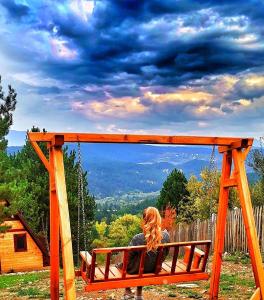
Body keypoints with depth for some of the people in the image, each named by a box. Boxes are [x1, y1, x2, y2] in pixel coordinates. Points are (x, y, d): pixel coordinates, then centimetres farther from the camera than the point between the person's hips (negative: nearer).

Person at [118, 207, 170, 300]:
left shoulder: (138, 238, -30)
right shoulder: (166, 236, -20)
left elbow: (128, 258, -16)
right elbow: (165, 254, -1)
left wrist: (121, 265, 5)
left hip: (138, 270, -4)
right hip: (155, 269, 4)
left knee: (120, 266, 26)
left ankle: (128, 292, 34)